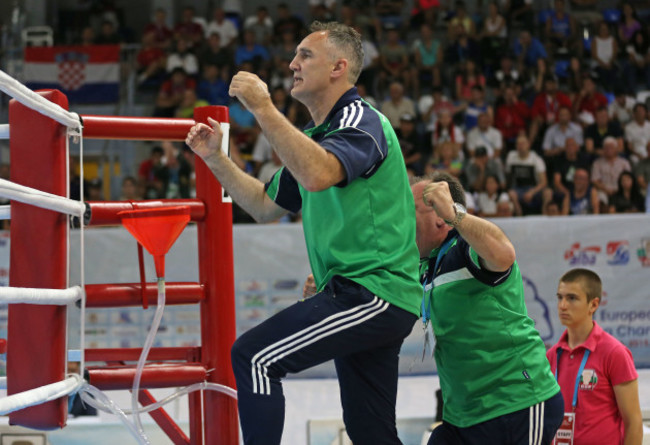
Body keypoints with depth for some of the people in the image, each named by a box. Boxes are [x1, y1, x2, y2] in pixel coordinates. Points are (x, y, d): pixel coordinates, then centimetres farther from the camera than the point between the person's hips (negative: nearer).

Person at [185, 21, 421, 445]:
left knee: (254, 356, -18)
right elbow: (265, 205, 26)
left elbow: (317, 175, -32)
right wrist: (215, 158, 17)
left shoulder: (361, 122, -11)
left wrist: (263, 108, -28)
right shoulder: (316, 136, 20)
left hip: (373, 294, -10)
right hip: (362, 297, 10)